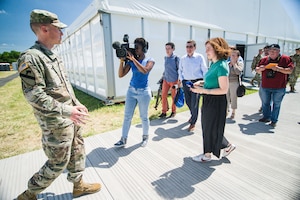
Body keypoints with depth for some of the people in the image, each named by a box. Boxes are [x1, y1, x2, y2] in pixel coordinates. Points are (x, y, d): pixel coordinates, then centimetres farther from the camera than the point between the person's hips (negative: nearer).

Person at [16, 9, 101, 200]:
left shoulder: (53, 56, 11)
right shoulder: (31, 58, -18)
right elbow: (34, 95, -23)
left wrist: (76, 104, 15)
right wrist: (66, 111, -27)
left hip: (71, 119, 9)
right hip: (56, 123, -9)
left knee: (78, 152, 18)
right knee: (58, 163, 6)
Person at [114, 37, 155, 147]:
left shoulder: (149, 60, -4)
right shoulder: (131, 61, 4)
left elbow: (145, 71, -26)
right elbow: (121, 75, 0)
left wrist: (133, 59, -23)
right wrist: (122, 61, -11)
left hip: (143, 92, -3)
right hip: (131, 90, 4)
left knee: (144, 117, 8)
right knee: (127, 116, 6)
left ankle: (145, 137, 29)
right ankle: (123, 139, 17)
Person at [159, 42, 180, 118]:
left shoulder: (176, 58, -9)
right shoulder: (165, 58, 7)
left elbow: (179, 69, -5)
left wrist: (178, 81, -8)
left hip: (174, 80, -5)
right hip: (165, 80, 5)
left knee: (174, 97, 6)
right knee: (163, 96, 0)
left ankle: (173, 112, 22)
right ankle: (164, 112, 11)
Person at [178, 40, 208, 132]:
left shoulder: (199, 57, -3)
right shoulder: (182, 58, 7)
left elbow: (204, 70, -1)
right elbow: (180, 70, 16)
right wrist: (181, 80, 6)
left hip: (196, 82, -4)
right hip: (186, 82, 4)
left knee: (194, 103, -4)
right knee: (188, 102, 15)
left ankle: (193, 123, 9)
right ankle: (193, 115, 42)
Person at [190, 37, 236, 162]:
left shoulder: (221, 66, -20)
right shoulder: (213, 64, 8)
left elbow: (224, 89, -22)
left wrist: (203, 90, -25)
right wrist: (201, 83, 4)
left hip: (216, 102, -9)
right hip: (209, 100, 9)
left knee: (210, 128, 8)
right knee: (207, 127, 19)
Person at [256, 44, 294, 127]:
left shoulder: (285, 59, -2)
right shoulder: (264, 60, 7)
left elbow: (290, 70, -9)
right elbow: (257, 70, 12)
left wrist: (278, 69, -21)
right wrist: (260, 69, -10)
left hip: (279, 88, -3)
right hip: (265, 87, 3)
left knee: (276, 104, 5)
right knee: (265, 103, 14)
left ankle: (274, 120, 15)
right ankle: (266, 117, 30)